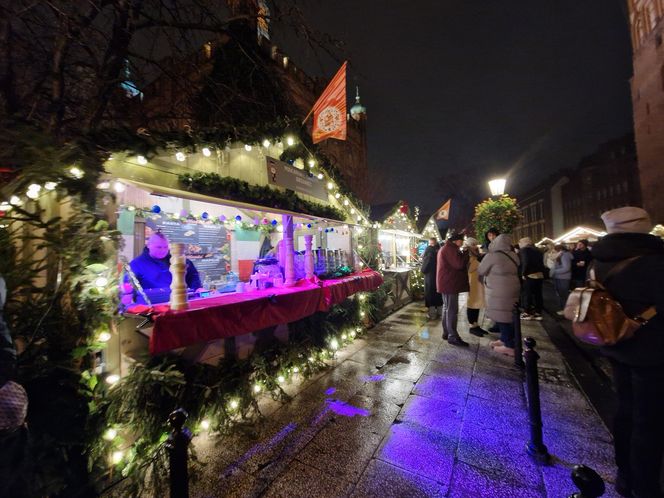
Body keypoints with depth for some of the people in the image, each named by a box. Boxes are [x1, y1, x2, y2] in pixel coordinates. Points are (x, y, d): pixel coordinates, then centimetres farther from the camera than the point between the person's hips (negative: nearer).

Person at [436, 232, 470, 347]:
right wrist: (466, 254, -8)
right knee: (452, 310, -7)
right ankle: (453, 336, -2)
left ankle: (446, 333, 22)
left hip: (446, 282, 11)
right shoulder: (450, 248, -15)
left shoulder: (446, 248, 19)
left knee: (447, 308, 14)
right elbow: (459, 264, -22)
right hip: (450, 283, -11)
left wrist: (462, 254, 9)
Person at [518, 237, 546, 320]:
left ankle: (527, 313, 6)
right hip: (539, 275, 7)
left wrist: (523, 274, -12)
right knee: (537, 294, 10)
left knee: (527, 294, 1)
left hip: (529, 276, -7)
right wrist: (542, 273, 12)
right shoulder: (537, 250, 16)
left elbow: (525, 263, -20)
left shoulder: (524, 250, -7)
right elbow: (541, 263, 13)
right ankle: (538, 313, 16)